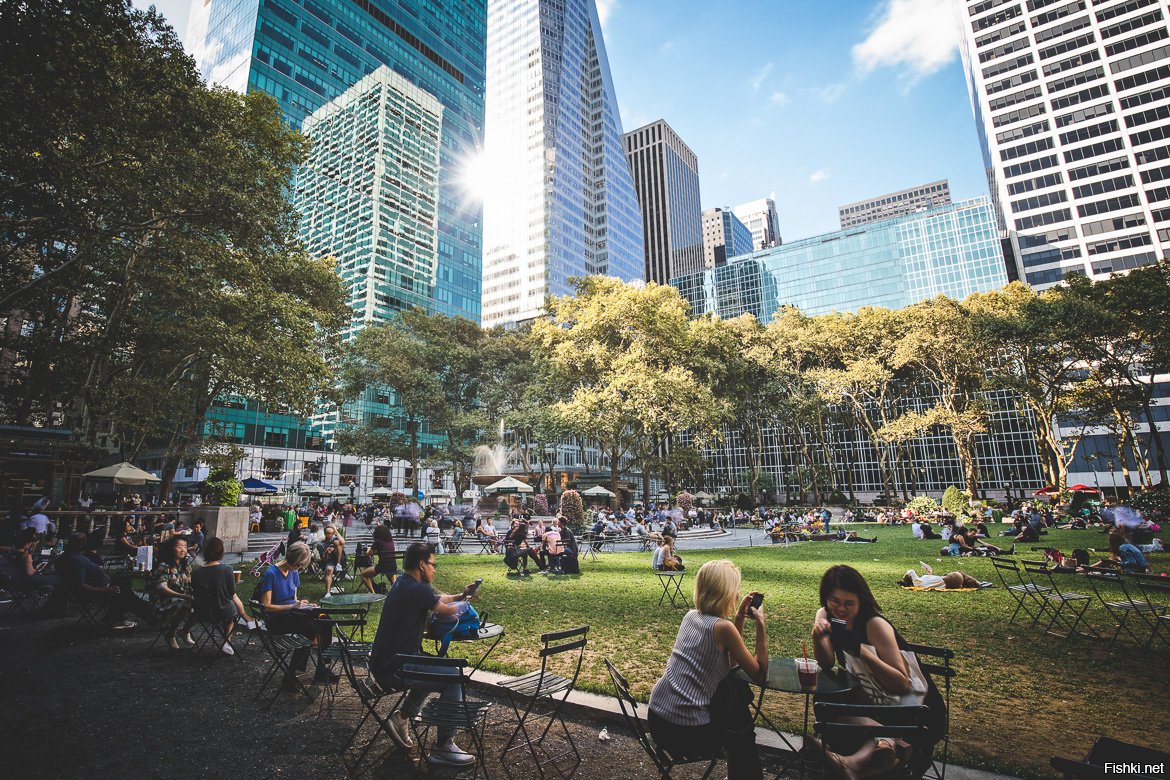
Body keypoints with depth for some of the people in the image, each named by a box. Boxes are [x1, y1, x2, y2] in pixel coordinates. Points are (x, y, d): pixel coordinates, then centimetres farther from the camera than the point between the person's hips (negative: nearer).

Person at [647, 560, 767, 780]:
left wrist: (739, 617, 12)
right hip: (686, 733, -7)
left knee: (735, 689, 24)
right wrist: (760, 624, -3)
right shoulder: (722, 627, -16)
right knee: (741, 728, 21)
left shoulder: (691, 616, 7)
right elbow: (759, 674, -6)